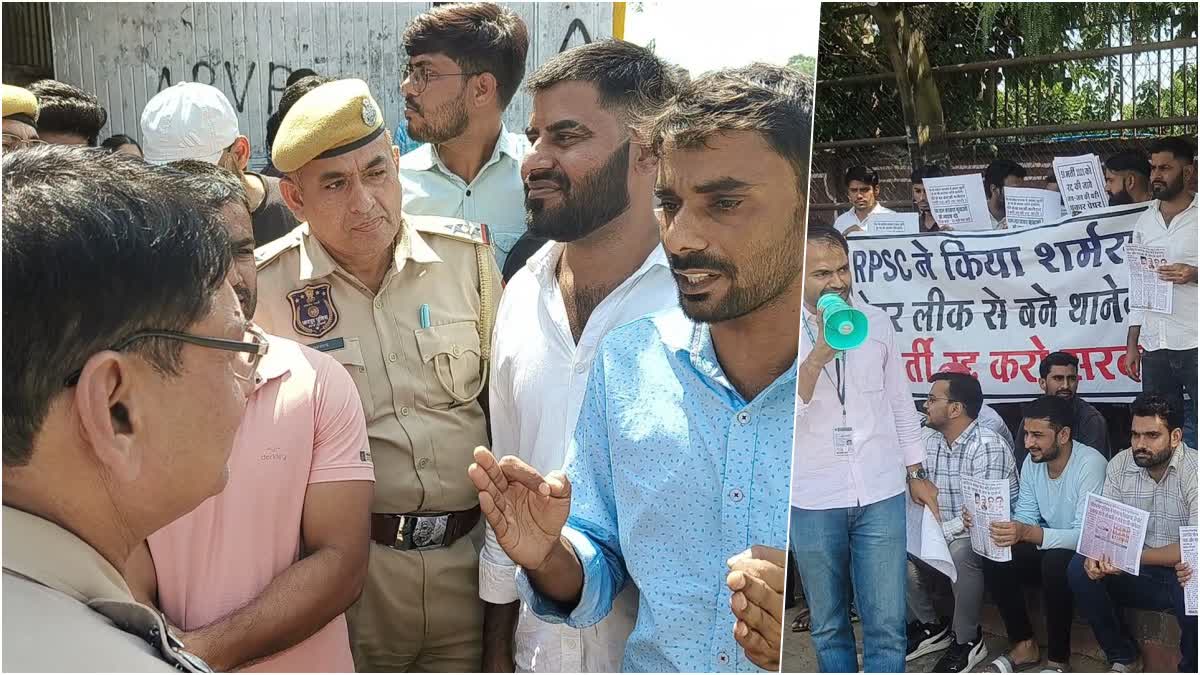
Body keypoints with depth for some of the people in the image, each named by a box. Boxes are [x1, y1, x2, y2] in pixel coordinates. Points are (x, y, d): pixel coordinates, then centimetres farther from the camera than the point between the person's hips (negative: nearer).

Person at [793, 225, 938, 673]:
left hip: (881, 494, 2)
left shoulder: (876, 322, 5)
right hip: (813, 500, -1)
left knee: (887, 625, 0)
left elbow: (899, 401, 13)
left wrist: (917, 473, 11)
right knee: (829, 625, 12)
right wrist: (818, 355, -26)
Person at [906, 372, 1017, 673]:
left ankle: (968, 639, -14)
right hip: (940, 533, 7)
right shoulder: (928, 439, 4)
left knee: (960, 551, -37)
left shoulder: (988, 447, -20)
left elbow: (983, 512, -26)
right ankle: (930, 626, 6)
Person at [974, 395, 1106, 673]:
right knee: (994, 560, -17)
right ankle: (1024, 645, 0)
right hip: (1046, 544, 7)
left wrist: (1027, 533, -44)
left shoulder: (1090, 464, -24)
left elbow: (1085, 534, -30)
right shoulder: (1032, 461, -2)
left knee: (1055, 562, -36)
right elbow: (1025, 517, 1)